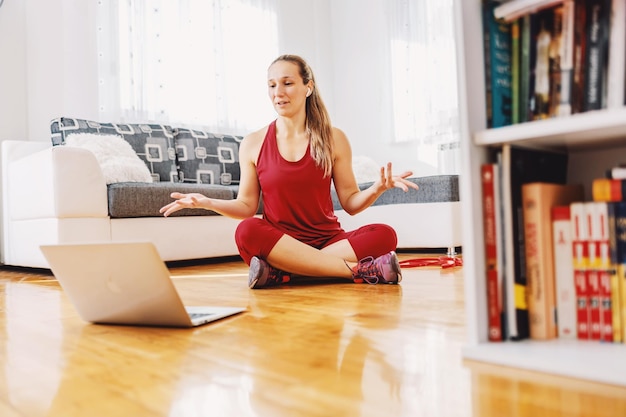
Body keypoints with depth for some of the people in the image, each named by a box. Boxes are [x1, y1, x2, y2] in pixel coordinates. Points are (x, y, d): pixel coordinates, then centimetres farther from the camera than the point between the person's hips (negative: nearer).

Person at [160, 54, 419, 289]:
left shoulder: (334, 139, 5)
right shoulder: (252, 144, 5)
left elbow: (350, 203, 5)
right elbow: (247, 207, 8)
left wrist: (378, 188, -14)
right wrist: (207, 202, -8)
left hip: (328, 241, 1)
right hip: (277, 244, 0)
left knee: (384, 235, -26)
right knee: (247, 231, -34)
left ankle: (281, 272, -28)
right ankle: (359, 270, -30)